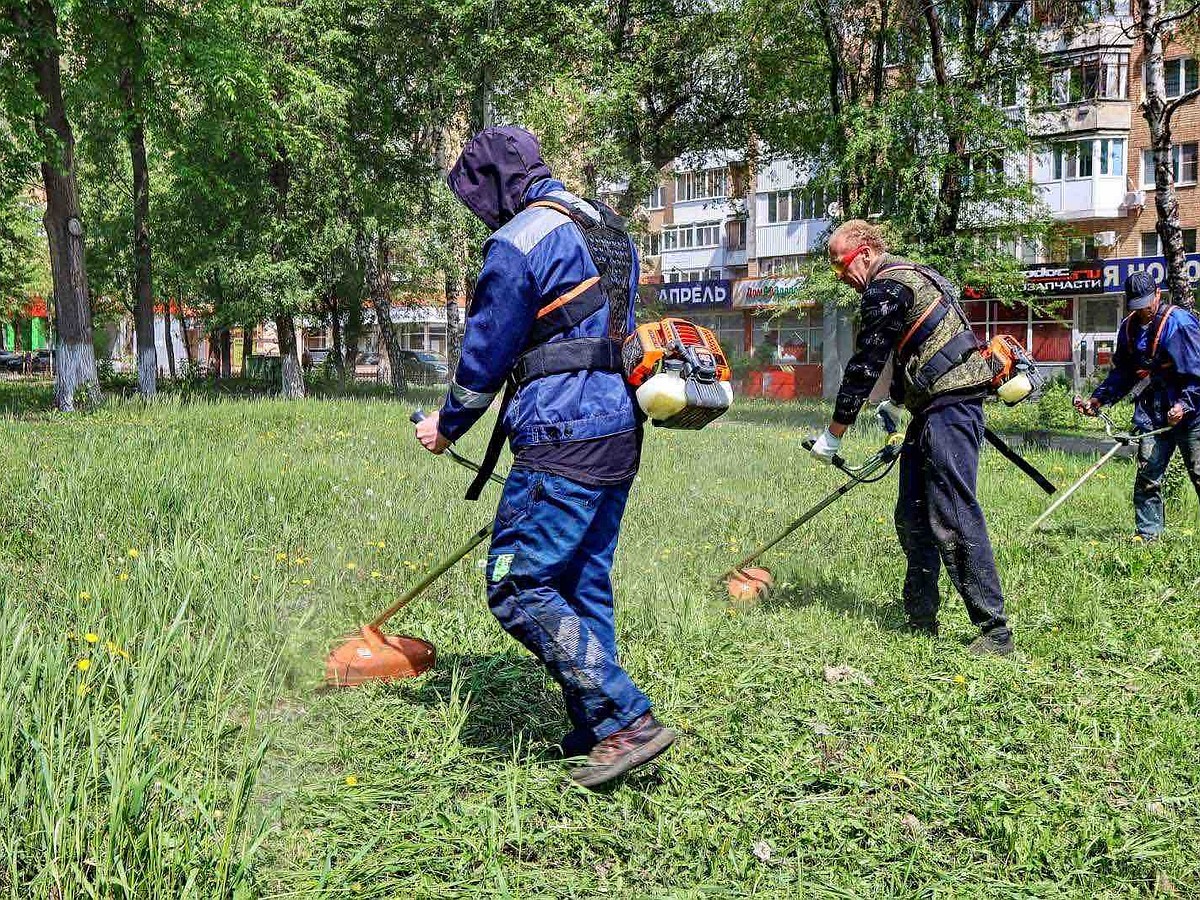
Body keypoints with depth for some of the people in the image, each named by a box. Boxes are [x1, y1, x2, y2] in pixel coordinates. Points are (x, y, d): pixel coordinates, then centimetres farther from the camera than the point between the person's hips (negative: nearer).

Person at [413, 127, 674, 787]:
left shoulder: (518, 241, -9)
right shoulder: (608, 227, 19)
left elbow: (486, 352, -5)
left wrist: (447, 426, 10)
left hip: (563, 439, -10)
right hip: (620, 433, 10)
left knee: (518, 588, -6)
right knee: (583, 586, 14)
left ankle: (627, 721, -9)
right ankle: (595, 734, 18)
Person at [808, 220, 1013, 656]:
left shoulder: (886, 288, -11)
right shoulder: (909, 275, 22)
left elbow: (865, 365, -13)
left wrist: (834, 433, -8)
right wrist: (895, 402, 44)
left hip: (948, 406, -11)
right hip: (935, 408, 11)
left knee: (953, 520, -13)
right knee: (912, 516, 13)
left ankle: (995, 631, -11)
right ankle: (921, 619, 21)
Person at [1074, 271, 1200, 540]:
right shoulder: (1129, 328, 9)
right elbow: (1122, 373, 17)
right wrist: (1098, 399, 7)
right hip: (1153, 414, 5)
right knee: (1146, 477, 1)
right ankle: (1147, 534, 9)